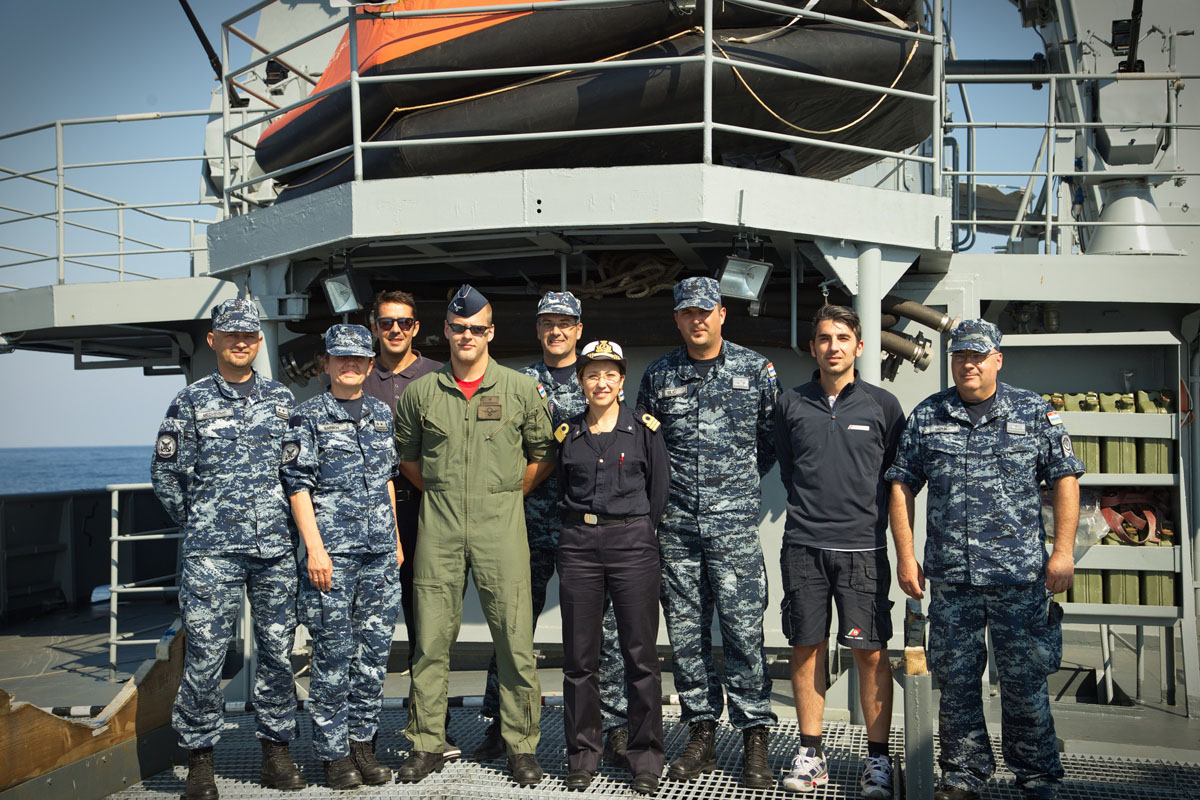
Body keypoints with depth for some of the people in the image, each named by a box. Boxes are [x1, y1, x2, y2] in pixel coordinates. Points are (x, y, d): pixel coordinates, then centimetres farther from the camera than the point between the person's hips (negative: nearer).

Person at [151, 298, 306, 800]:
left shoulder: (282, 399, 11)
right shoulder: (192, 402, 3)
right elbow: (166, 473, 5)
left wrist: (288, 522, 12)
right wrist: (197, 522, 7)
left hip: (276, 547, 3)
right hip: (211, 551, -2)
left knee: (278, 650, 6)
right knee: (205, 652, -3)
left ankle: (276, 749, 18)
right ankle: (200, 760, 10)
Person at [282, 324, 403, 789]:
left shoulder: (381, 414, 14)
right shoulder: (309, 416, -1)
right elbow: (298, 485, -5)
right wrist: (314, 547, -12)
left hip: (380, 550, 5)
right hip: (332, 550, -5)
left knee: (375, 647, 7)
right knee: (334, 651, 0)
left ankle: (363, 742, 20)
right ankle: (333, 752, 11)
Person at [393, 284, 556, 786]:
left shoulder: (520, 389, 4)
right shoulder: (420, 392, 8)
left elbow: (543, 454, 10)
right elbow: (406, 456, 19)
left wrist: (507, 494, 7)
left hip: (500, 525, -1)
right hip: (438, 528, 2)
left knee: (515, 640, -2)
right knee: (431, 639, 5)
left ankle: (521, 747, 12)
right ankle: (427, 745, 17)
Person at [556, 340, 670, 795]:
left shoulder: (644, 430, 4)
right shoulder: (567, 434, 9)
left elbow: (659, 490, 7)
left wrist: (636, 532, 6)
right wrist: (584, 526, 9)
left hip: (633, 542, -2)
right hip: (578, 543, 2)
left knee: (640, 653, -1)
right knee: (579, 656, 5)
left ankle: (645, 758, 12)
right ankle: (582, 755, 18)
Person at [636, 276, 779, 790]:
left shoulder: (756, 370, 3)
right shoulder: (658, 376, 9)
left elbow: (772, 435, 11)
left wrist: (741, 480, 11)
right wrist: (668, 486, 11)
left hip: (733, 522, -2)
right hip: (675, 525, 3)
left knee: (743, 630, -4)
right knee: (686, 633, 7)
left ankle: (755, 737, 7)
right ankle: (701, 733, 18)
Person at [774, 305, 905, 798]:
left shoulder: (883, 405, 4)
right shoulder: (790, 405, 8)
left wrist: (865, 510, 12)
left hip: (863, 545, -1)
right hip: (804, 544, 1)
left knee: (870, 652, -2)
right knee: (806, 648, 5)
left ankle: (878, 758, 11)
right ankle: (810, 754, 17)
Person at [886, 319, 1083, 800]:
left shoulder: (1034, 413, 5)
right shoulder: (926, 416, 8)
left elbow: (1065, 479, 4)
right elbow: (902, 485, 9)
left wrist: (1063, 551, -4)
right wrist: (905, 555, 3)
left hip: (1021, 575, -1)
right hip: (949, 578, 2)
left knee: (1024, 682, 4)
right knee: (955, 681, 8)